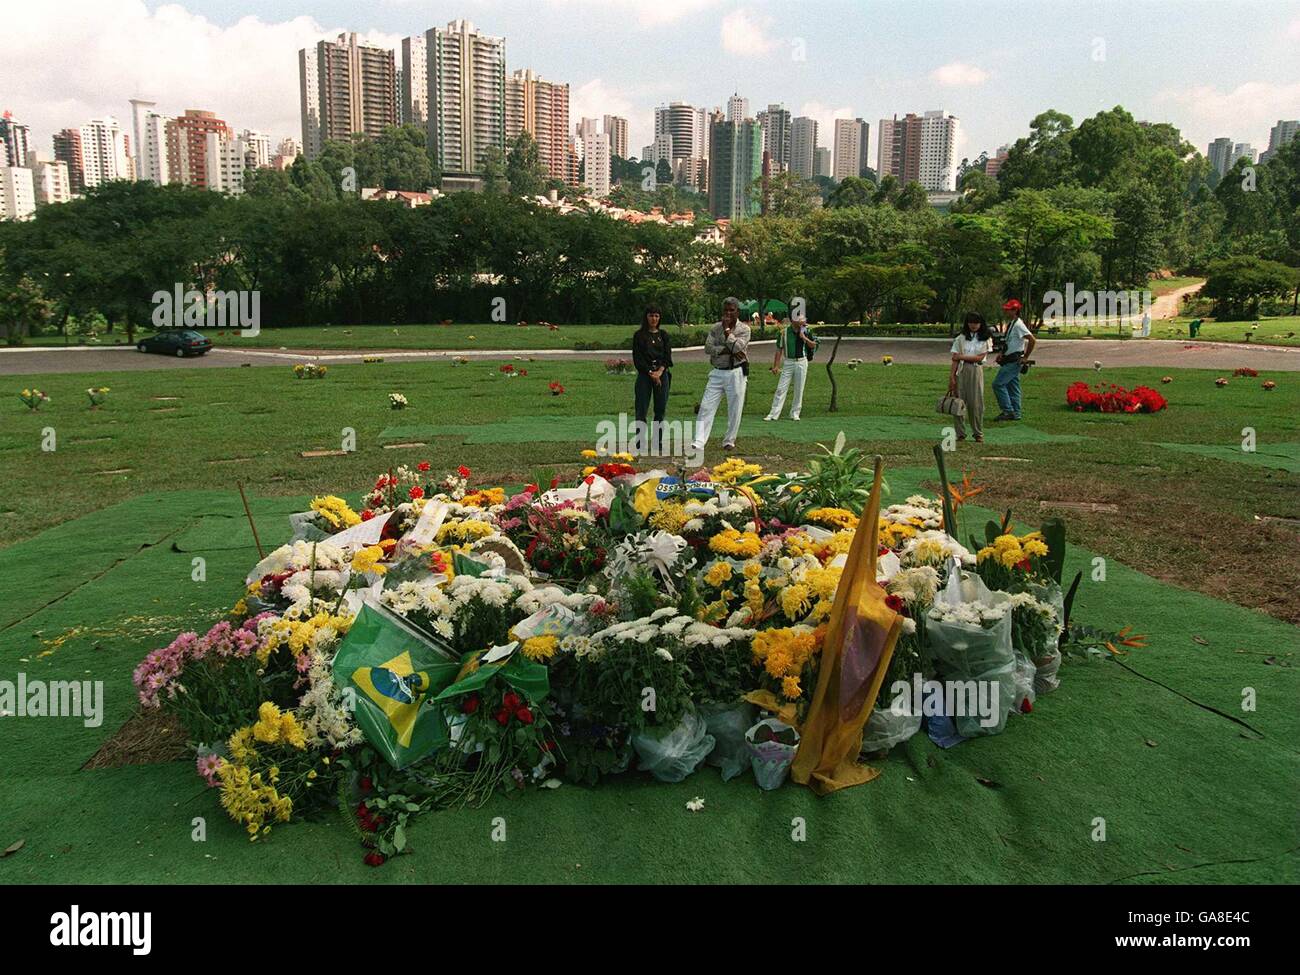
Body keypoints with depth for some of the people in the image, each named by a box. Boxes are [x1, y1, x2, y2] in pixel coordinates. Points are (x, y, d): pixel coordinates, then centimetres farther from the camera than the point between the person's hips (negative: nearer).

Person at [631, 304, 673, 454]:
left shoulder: (663, 335, 12)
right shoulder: (639, 335, 4)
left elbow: (668, 357, 5)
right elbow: (637, 358, -3)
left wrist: (660, 371, -11)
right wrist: (651, 373, -11)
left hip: (662, 374, 3)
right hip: (644, 374, -3)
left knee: (661, 409, 3)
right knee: (641, 409, -6)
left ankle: (657, 442, 9)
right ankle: (640, 444, -5)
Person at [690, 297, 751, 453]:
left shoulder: (744, 329, 0)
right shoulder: (716, 327, 8)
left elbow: (737, 347, -17)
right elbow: (708, 348, -5)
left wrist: (727, 329, -10)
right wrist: (729, 350, -15)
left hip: (736, 373, -2)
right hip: (718, 373, 2)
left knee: (735, 410, 2)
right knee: (706, 407, -6)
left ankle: (729, 441, 18)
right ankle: (699, 442, -9)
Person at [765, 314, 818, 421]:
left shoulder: (806, 331, 2)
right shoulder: (784, 332, -3)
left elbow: (814, 345, 2)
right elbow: (779, 350, 0)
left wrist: (804, 337, -13)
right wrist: (776, 366, -4)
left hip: (802, 362, 1)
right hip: (788, 363, -1)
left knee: (799, 390, 5)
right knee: (780, 389, -4)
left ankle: (795, 413, 16)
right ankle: (774, 414, -2)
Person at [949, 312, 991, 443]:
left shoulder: (985, 339, 6)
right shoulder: (961, 338, 6)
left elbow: (979, 357, -4)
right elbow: (955, 359, 0)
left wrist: (962, 356, -7)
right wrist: (952, 377, -7)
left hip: (976, 371, 0)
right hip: (961, 371, 0)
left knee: (976, 403, 0)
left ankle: (978, 434, 10)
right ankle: (960, 434, 5)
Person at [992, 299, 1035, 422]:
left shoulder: (1018, 325, -17)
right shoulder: (1011, 324, 14)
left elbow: (1032, 340, -23)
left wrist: (1025, 357, -18)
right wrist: (1002, 353, 15)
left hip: (1014, 361, -10)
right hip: (1009, 361, 10)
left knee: (998, 384, -11)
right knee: (1013, 387, 12)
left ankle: (1008, 411, -8)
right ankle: (1015, 413, 16)